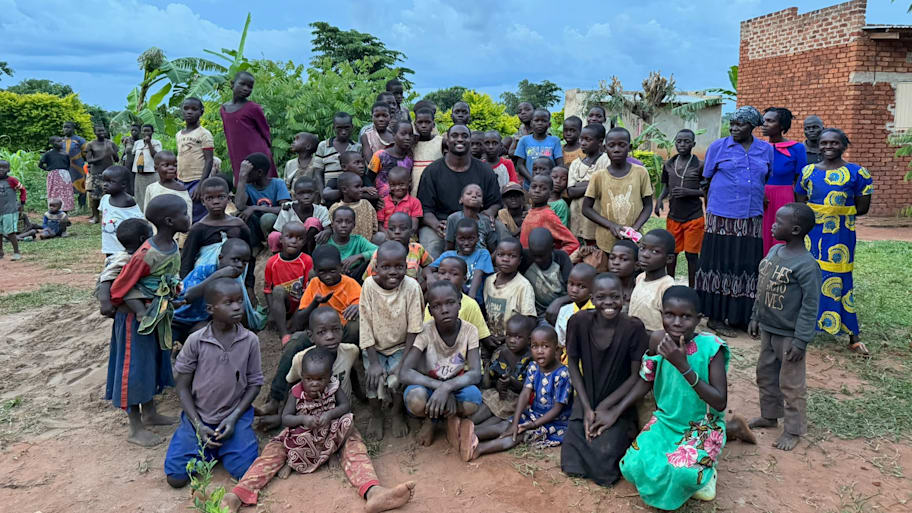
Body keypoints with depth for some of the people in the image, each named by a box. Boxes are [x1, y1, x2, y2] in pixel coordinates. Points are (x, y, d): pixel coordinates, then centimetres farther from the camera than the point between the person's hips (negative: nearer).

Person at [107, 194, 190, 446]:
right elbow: (119, 290, -19)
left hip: (158, 314, 8)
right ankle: (136, 429, 14)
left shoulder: (172, 247, -1)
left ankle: (149, 413, 37)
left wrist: (167, 305, 7)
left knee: (153, 362, 20)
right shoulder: (147, 255, -26)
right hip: (136, 316, -8)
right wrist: (142, 313, -21)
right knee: (135, 367, 2)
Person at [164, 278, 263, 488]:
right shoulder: (195, 341, -12)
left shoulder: (250, 340, -9)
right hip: (198, 417, 0)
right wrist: (198, 425, -11)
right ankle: (208, 446, 21)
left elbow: (254, 383, -1)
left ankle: (223, 445, 17)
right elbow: (183, 386, -4)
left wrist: (234, 418, -11)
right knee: (176, 478, -6)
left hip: (235, 416, 0)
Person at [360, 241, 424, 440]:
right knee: (374, 378, -18)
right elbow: (366, 325, -12)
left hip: (401, 346, -1)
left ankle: (397, 413, 11)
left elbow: (414, 329, -13)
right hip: (375, 347, 1)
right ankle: (376, 415, 11)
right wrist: (373, 362, -16)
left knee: (397, 379, -20)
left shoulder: (412, 287, -18)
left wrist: (403, 362, -17)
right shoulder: (369, 285, -16)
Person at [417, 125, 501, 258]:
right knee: (432, 248, -32)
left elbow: (495, 202, 17)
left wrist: (488, 215, -7)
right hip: (440, 224, -2)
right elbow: (425, 208, 2)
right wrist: (436, 225, -19)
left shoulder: (484, 170, 12)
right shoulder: (432, 171, 6)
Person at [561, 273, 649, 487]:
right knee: (572, 465, -4)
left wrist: (604, 407, -13)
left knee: (604, 467, -14)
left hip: (618, 406, -2)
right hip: (586, 402, 3)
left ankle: (622, 437, 15)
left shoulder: (633, 328, -18)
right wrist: (587, 408, -8)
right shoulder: (579, 322, -13)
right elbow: (573, 364, -2)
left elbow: (636, 377, -11)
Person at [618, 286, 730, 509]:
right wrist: (615, 411, -1)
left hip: (703, 426, -4)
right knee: (634, 466, -15)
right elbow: (646, 380, 5)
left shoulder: (711, 347, -23)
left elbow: (720, 403, -25)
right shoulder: (657, 341, -12)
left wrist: (684, 367, -34)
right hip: (666, 421, 4)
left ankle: (704, 474, 7)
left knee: (680, 472, -30)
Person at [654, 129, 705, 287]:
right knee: (671, 253, 12)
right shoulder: (668, 164, 4)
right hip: (673, 217, 4)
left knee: (691, 255, 3)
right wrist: (660, 198, -5)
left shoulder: (699, 165, -8)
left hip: (693, 217, -3)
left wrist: (688, 192, -20)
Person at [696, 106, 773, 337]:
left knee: (747, 265, 5)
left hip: (752, 220, 3)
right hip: (722, 218, -3)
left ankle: (742, 316, 16)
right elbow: (706, 180, 8)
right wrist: (711, 208, 8)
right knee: (721, 265, -1)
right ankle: (715, 317, 7)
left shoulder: (766, 150, 10)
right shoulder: (718, 146, 3)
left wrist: (761, 202, 11)